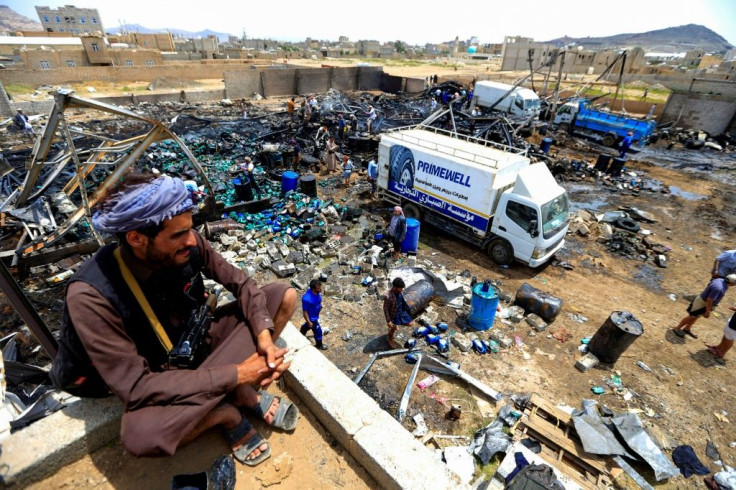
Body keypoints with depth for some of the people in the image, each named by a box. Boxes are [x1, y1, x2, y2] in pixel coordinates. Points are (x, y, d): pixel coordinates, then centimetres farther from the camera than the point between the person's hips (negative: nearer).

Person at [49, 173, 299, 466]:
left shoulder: (187, 244, -20)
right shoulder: (91, 296, -30)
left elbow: (240, 283, -9)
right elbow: (136, 387, -30)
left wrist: (263, 335, -25)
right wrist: (236, 374, -33)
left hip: (202, 340, 4)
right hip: (161, 381, -4)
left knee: (283, 295, -9)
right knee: (140, 436, -37)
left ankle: (236, 395, -9)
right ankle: (230, 410, -6)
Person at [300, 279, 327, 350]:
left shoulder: (317, 292, -18)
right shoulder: (307, 299, -40)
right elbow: (305, 311, -27)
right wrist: (309, 322, -19)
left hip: (316, 315, 7)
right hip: (312, 317, -7)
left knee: (307, 326, 33)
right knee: (318, 330, 12)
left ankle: (301, 334, 62)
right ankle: (319, 345, 40)